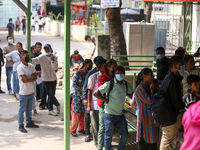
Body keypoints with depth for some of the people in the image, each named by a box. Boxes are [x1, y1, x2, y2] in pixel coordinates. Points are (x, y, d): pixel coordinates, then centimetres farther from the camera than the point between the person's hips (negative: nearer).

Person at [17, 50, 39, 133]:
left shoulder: (31, 66, 6)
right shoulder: (20, 67, -14)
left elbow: (35, 78, 2)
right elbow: (24, 80, -20)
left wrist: (28, 78, -15)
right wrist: (32, 77, -6)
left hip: (31, 91, 6)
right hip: (24, 92, -6)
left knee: (29, 108, 17)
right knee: (22, 109, 2)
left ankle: (29, 123, 29)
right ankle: (21, 125, 11)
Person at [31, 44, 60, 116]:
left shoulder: (54, 57, 3)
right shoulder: (42, 57, -9)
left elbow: (55, 68, -7)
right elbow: (35, 60, -27)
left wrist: (53, 60, -23)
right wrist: (30, 59, -48)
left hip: (53, 79, 4)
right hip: (46, 79, -4)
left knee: (51, 95, 11)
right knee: (51, 95, -2)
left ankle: (50, 110, 22)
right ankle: (57, 105, 24)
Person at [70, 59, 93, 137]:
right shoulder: (78, 73, -9)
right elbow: (74, 85, -13)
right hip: (77, 96, -5)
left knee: (83, 113, 8)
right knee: (76, 113, -3)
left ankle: (81, 129, 20)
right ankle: (73, 130, 6)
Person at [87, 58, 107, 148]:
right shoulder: (93, 77, -7)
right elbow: (90, 91, -3)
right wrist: (89, 105, -5)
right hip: (96, 104, -3)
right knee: (96, 124, 7)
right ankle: (97, 142, 21)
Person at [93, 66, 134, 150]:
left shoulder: (126, 85, 5)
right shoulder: (109, 84, -13)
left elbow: (131, 94, 26)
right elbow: (96, 93, -15)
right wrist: (106, 100, -12)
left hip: (120, 115, 6)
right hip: (110, 115, -6)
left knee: (125, 135, 10)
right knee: (108, 136, 4)